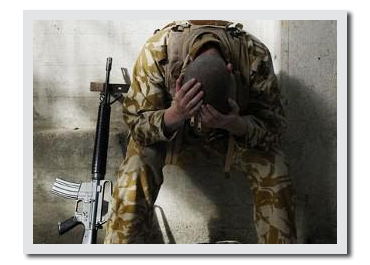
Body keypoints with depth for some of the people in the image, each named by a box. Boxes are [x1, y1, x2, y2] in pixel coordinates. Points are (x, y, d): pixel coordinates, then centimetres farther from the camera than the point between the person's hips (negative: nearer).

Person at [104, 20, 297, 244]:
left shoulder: (255, 56, -32)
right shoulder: (157, 51, -34)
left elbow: (273, 123, -22)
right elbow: (136, 123, -26)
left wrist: (236, 124, -44)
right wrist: (173, 115, -47)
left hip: (234, 129, 1)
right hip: (170, 125, -1)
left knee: (273, 169, -21)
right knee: (139, 162, -28)